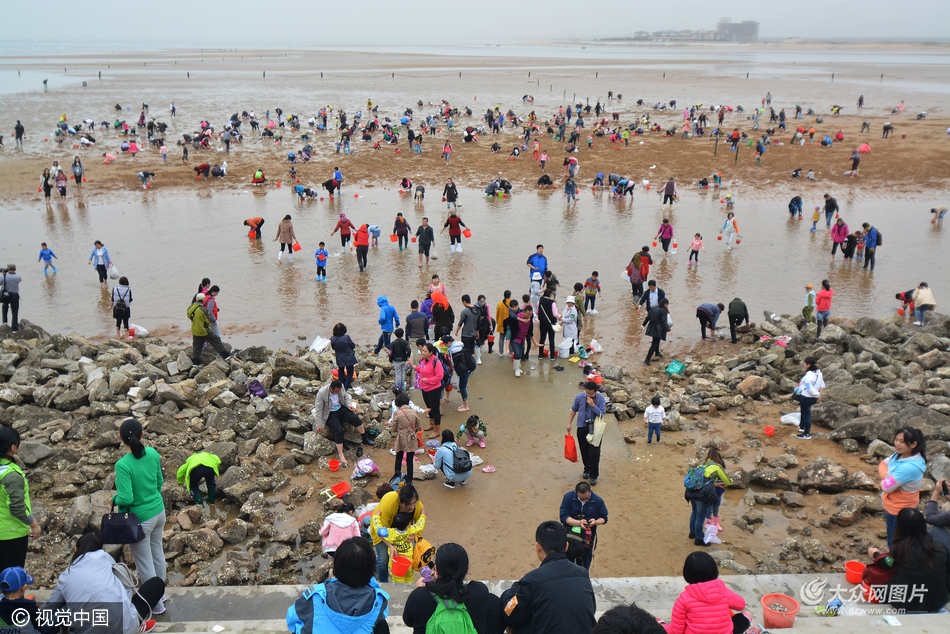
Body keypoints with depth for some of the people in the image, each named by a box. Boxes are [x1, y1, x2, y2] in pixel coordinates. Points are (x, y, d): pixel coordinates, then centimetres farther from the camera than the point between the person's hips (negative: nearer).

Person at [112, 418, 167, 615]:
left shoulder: (123, 465, -26)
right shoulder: (153, 454, -8)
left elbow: (126, 498, -27)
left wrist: (114, 499, -6)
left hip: (140, 519, -6)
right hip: (159, 512, 6)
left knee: (145, 564, 12)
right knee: (157, 553, 24)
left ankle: (156, 604, 27)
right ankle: (160, 592, 43)